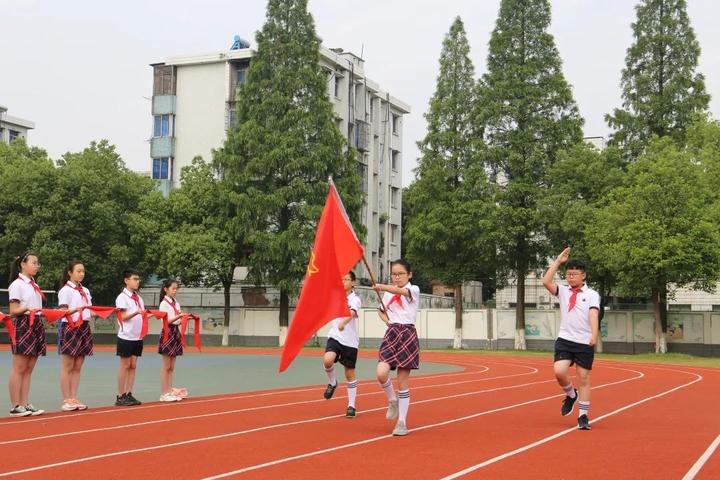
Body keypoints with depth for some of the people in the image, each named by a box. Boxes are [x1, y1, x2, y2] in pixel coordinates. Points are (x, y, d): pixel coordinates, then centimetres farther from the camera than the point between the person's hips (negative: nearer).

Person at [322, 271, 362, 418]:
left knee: (350, 374, 4)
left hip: (350, 341, -3)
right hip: (335, 336, 3)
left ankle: (351, 406, 16)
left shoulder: (355, 299, -10)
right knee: (327, 360, -25)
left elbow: (352, 313, -32)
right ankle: (332, 383, 5)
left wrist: (343, 322, -50)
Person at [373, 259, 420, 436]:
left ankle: (402, 422, 8)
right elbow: (382, 311, 27)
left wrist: (383, 287, -43)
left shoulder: (414, 290, -3)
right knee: (382, 373, -18)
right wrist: (387, 321, 5)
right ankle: (393, 401, 12)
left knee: (403, 381, -2)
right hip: (391, 334, 4)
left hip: (407, 335, -3)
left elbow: (400, 291, -26)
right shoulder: (388, 293, 11)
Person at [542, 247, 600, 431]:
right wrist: (558, 261, -8)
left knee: (583, 379, 3)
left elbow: (593, 315, -14)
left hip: (585, 343, -2)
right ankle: (571, 395, 15)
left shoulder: (592, 295, 0)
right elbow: (546, 281, -9)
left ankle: (583, 416, 13)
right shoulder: (563, 291, 7)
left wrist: (594, 335, -29)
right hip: (564, 340, 2)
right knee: (559, 371, -16)